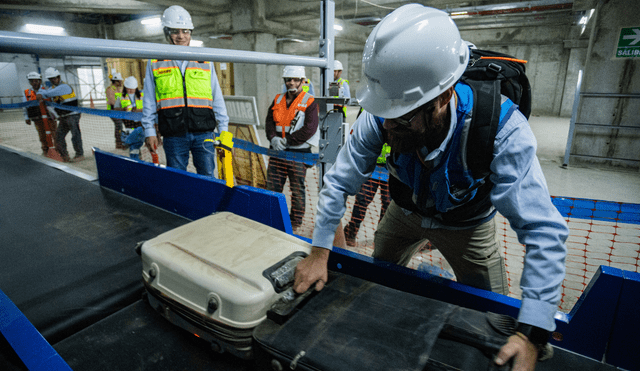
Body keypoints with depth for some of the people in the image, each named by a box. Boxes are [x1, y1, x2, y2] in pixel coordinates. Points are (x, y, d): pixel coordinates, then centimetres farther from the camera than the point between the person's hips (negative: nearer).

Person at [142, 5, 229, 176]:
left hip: (203, 133, 0)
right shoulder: (155, 63, 12)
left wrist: (223, 129, 7)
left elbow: (217, 98, 13)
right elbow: (149, 102, 13)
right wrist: (149, 131, 5)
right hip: (173, 135, 0)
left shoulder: (205, 61, 13)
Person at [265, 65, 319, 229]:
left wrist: (287, 140, -16)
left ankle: (296, 223, 21)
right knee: (272, 187, 10)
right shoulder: (278, 100, 13)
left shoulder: (309, 102, -5)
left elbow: (310, 129, -14)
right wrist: (273, 138, -11)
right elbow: (269, 121, 9)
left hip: (298, 153, -5)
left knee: (297, 189, 6)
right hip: (277, 152, 5)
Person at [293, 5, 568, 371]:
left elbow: (543, 231, -38)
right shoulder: (380, 118, -33)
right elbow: (339, 182, -22)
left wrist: (532, 334, -42)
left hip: (466, 224, -2)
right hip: (406, 211, 3)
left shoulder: (501, 128, -40)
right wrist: (319, 253, -22)